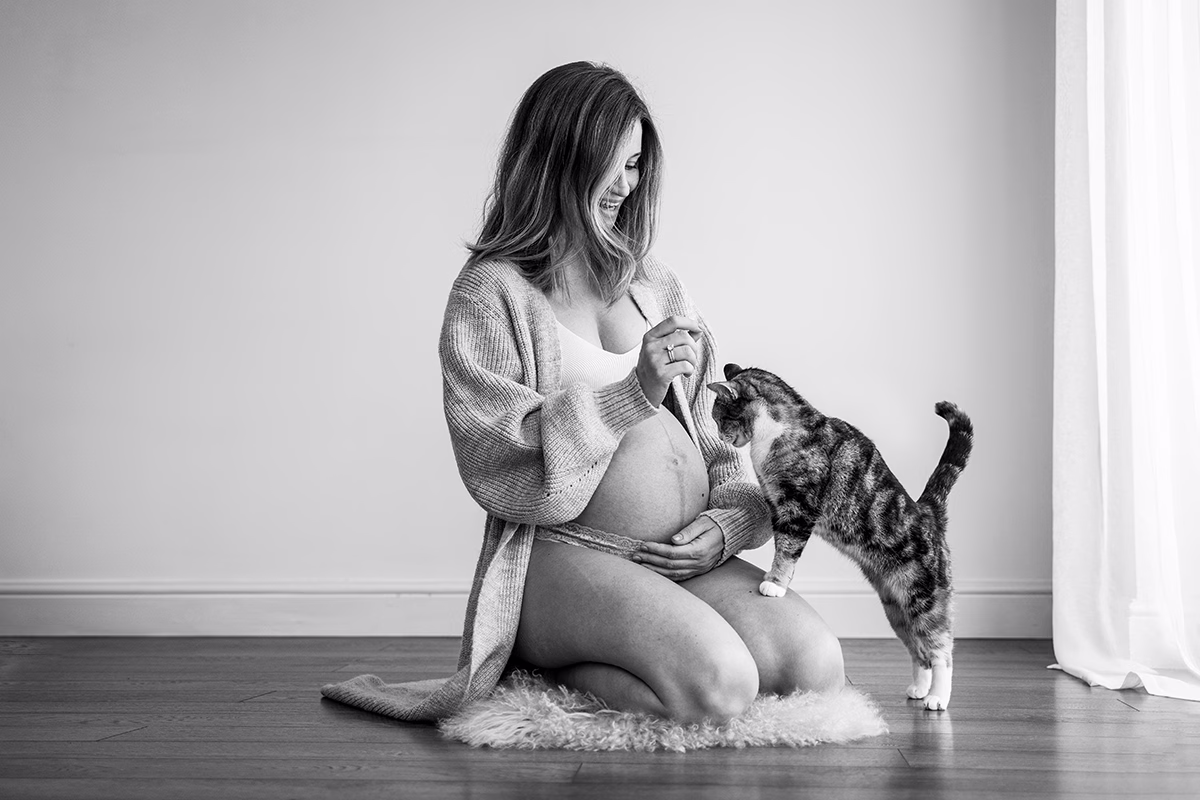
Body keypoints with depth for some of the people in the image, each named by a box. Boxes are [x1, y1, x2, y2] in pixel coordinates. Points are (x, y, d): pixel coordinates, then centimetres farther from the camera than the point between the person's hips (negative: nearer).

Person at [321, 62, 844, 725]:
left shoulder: (655, 285, 20)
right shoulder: (492, 291, 0)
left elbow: (715, 432, 21)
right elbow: (496, 465, -11)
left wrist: (728, 522, 1)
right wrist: (634, 391, -17)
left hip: (688, 559, 7)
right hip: (563, 554, -7)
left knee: (817, 664, -18)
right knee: (718, 683, -30)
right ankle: (544, 660, -3)